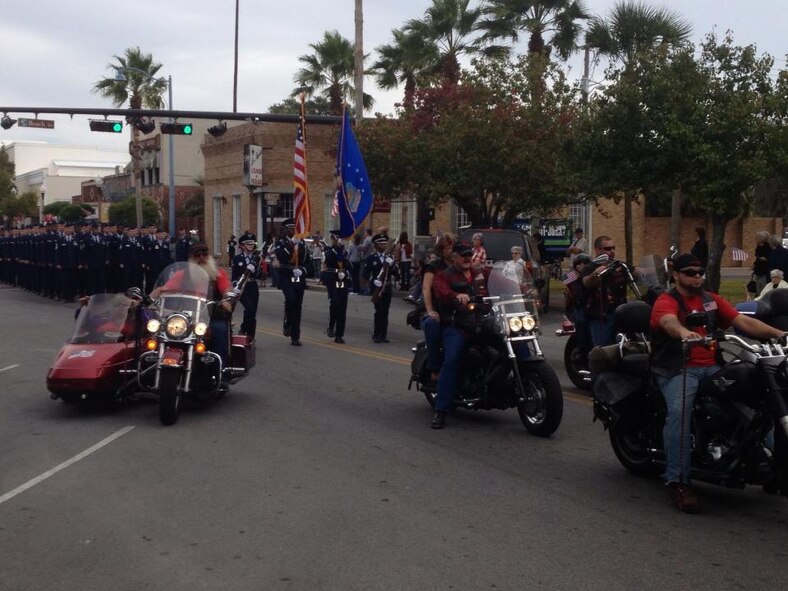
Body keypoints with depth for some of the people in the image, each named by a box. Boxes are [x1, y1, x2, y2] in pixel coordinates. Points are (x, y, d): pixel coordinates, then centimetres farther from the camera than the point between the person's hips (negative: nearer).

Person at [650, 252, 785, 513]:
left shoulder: (711, 300, 19)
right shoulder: (667, 301, -1)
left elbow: (743, 321, 9)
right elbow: (669, 321, -25)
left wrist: (778, 333, -5)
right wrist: (684, 332, -48)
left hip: (711, 367, 6)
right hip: (678, 369, -6)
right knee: (680, 411, -32)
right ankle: (677, 481, -30)